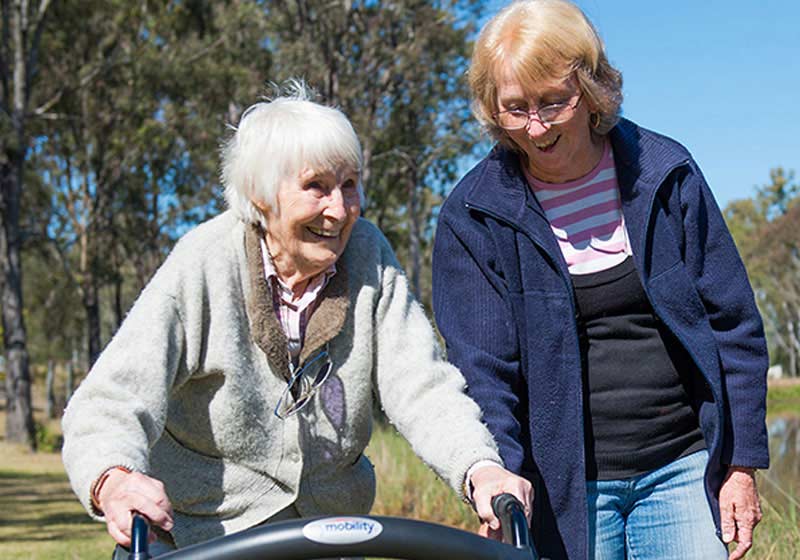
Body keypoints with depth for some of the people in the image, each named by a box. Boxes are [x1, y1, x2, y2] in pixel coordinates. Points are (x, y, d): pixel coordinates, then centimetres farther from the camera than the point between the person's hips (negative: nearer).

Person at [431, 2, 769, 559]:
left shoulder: (665, 173, 0)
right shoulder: (473, 216, -4)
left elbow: (733, 324, 4)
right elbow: (483, 370, -5)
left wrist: (743, 465, 2)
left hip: (683, 469, 1)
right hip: (565, 489, -1)